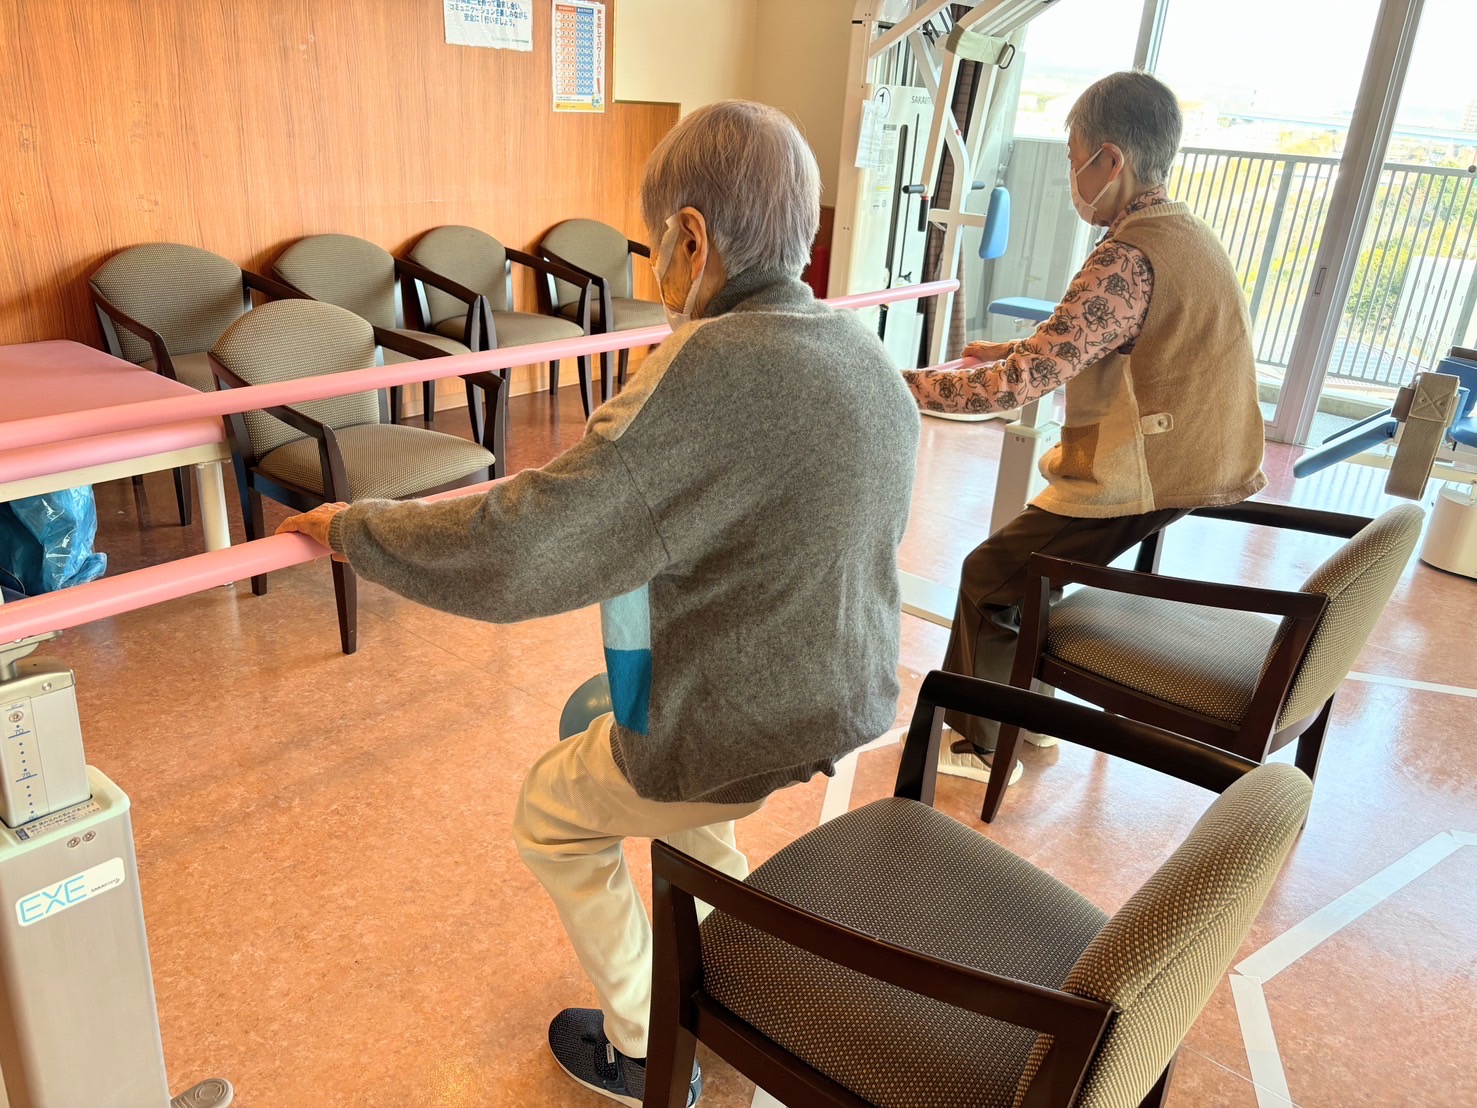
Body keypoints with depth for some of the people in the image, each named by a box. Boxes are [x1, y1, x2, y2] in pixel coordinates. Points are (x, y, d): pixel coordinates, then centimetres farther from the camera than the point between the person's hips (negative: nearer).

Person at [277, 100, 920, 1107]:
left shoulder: (710, 374, -28)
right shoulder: (873, 360, -2)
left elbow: (513, 554, -31)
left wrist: (351, 528, -14)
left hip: (746, 734, -8)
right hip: (859, 702, 8)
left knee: (553, 814, 19)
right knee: (645, 754, 33)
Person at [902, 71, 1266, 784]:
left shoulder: (1129, 257, -22)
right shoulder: (1186, 232, 9)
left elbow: (1018, 385, -27)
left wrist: (901, 384, -18)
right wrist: (1016, 349, 15)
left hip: (1141, 480, -9)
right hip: (1188, 459, 10)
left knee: (990, 577, 2)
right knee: (1028, 556, 20)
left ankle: (979, 744, 16)